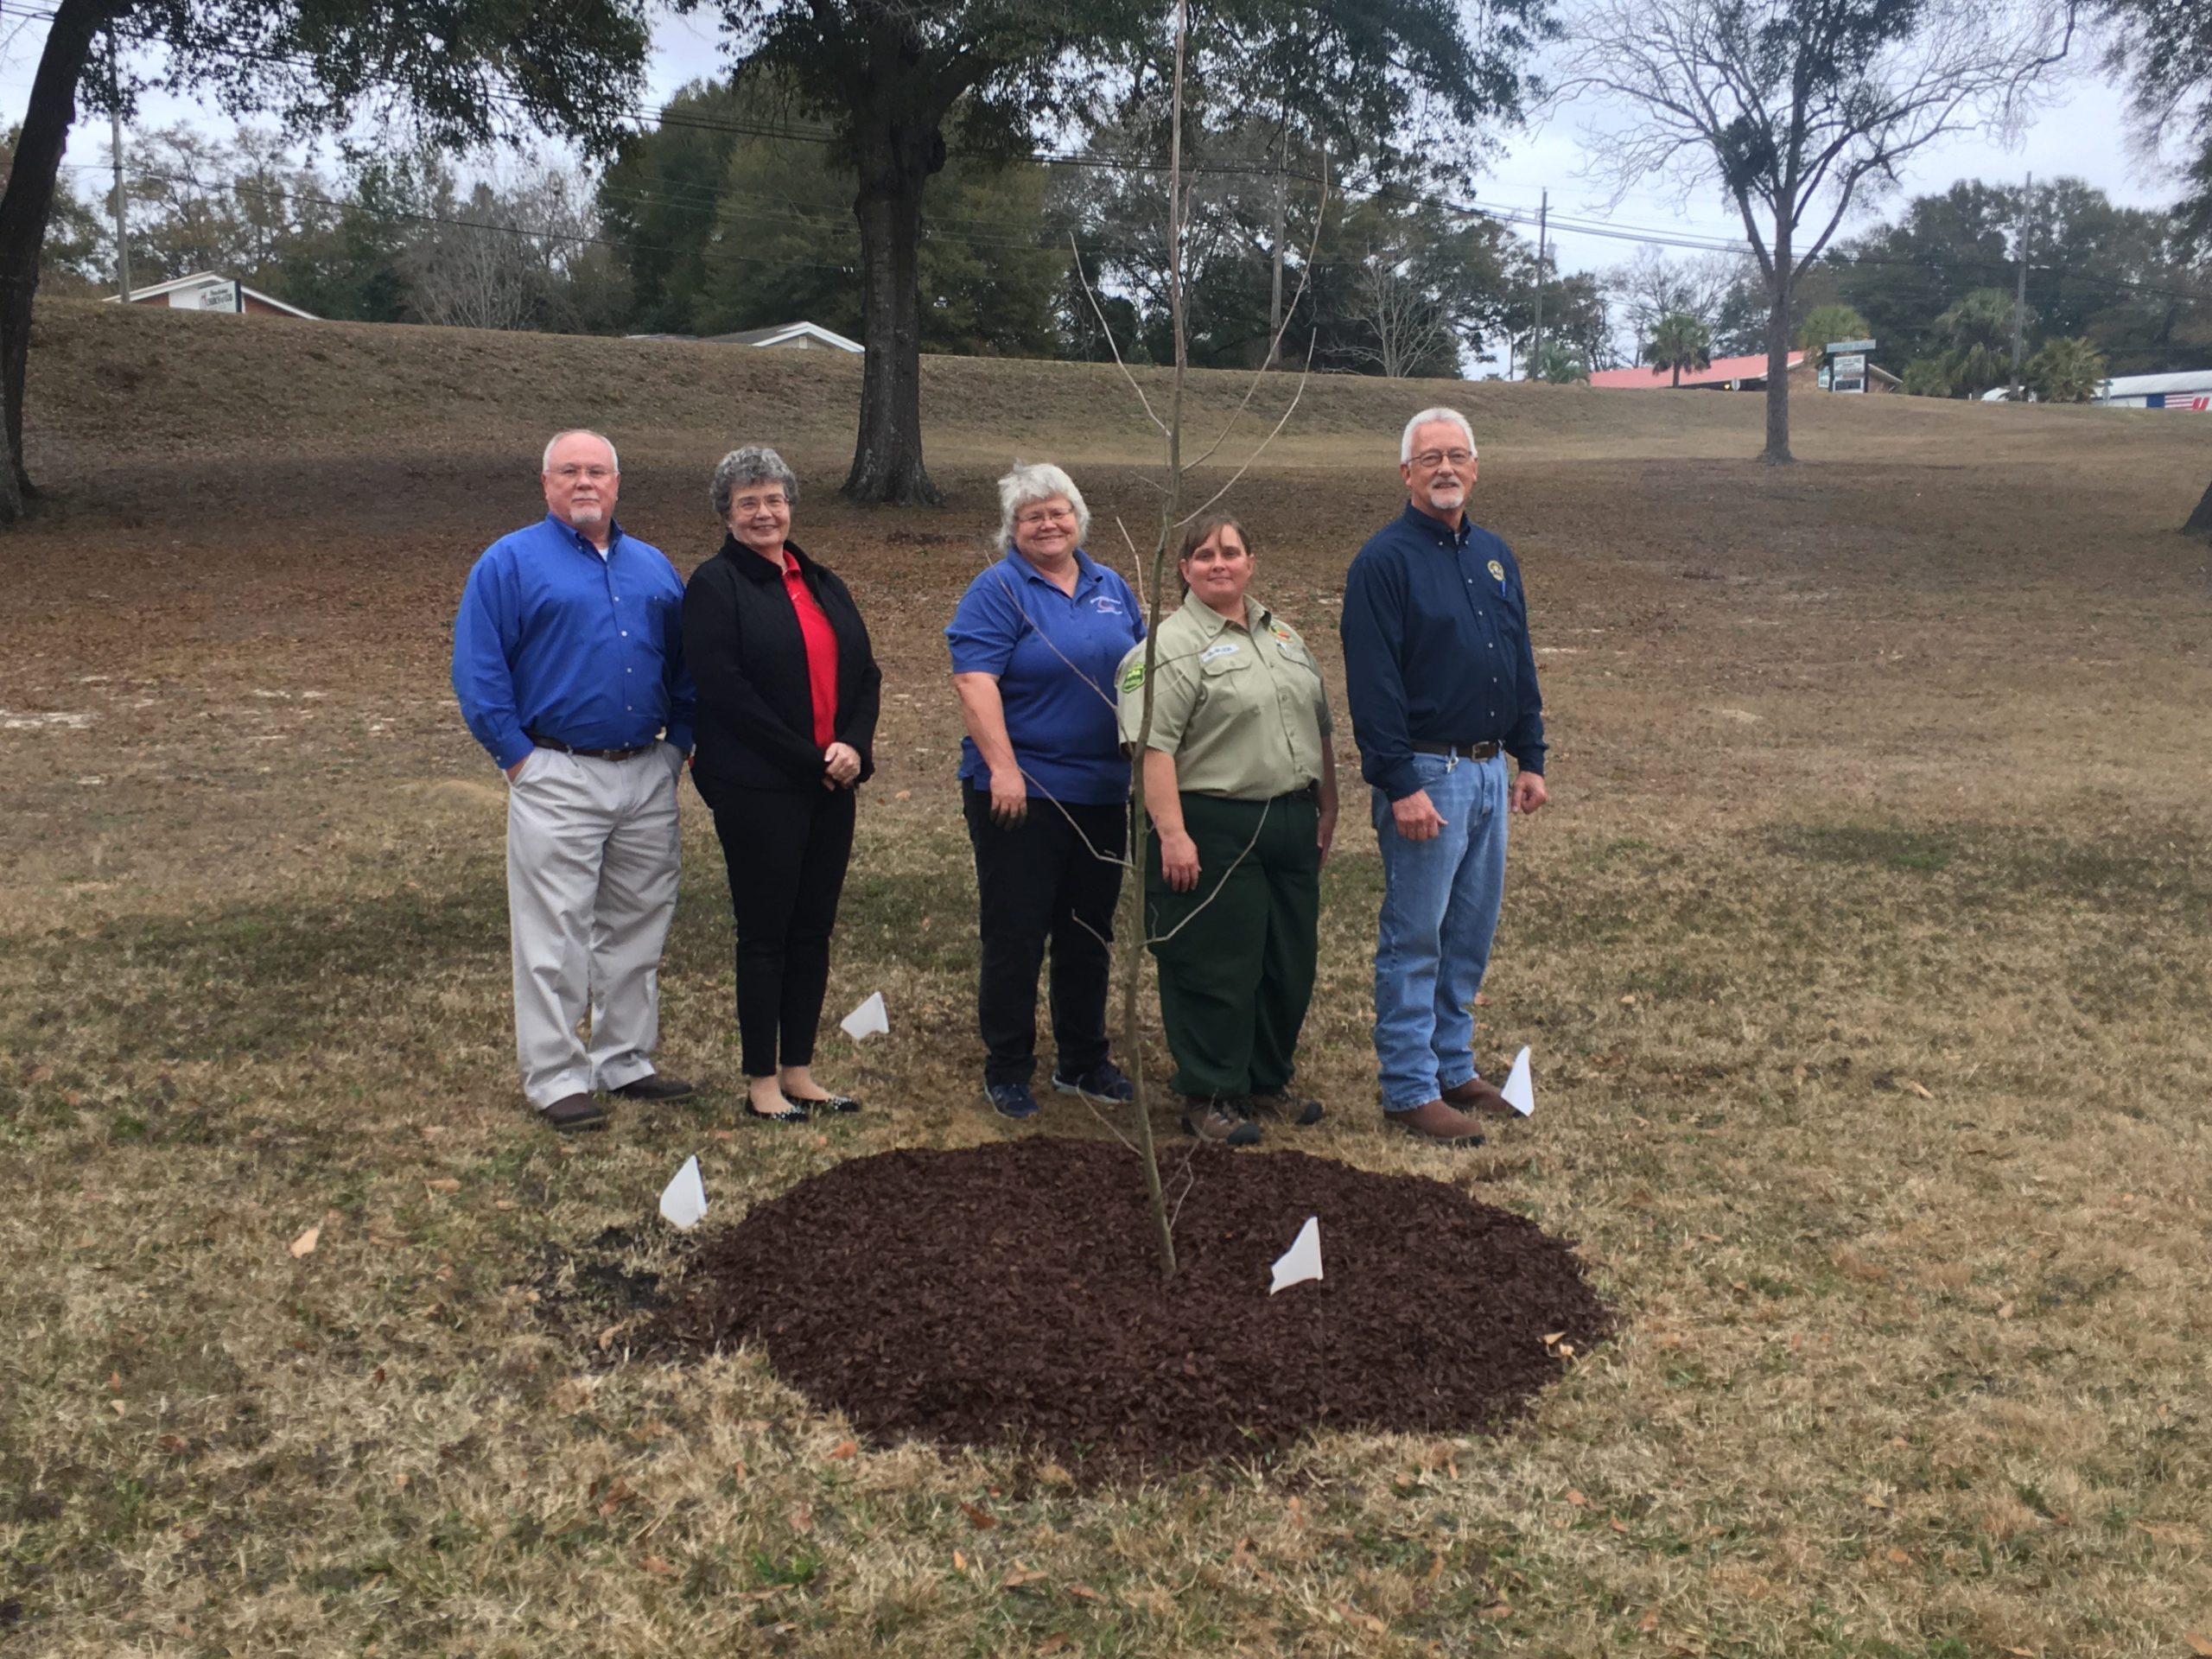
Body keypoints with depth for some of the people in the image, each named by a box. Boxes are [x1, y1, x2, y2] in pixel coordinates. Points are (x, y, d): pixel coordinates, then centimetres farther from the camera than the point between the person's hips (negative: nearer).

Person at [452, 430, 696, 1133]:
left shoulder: (653, 567, 14)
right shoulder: (509, 562, -1)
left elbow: (685, 664, 18)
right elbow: (477, 669, -5)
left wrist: (678, 742, 6)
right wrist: (517, 755, -10)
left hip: (648, 777, 5)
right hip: (558, 778, -5)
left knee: (639, 928, 12)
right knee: (555, 936, -2)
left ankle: (626, 1060, 24)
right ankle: (556, 1076, 7)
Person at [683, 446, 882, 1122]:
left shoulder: (823, 584, 15)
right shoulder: (715, 586, -5)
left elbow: (865, 673, 11)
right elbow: (726, 692, -14)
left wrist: (853, 745, -8)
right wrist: (809, 759, -14)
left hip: (831, 786, 6)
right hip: (758, 788, -6)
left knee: (813, 930, 10)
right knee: (765, 932, 1)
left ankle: (799, 1070, 21)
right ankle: (762, 1081, 12)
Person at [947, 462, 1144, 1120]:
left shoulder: (1111, 588, 12)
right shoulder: (997, 590, -7)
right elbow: (974, 682, -16)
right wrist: (1002, 769, -24)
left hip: (1103, 793, 6)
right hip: (1021, 793, -6)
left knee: (1089, 934, 14)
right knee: (1015, 936, 0)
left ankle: (1084, 1061, 27)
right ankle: (1007, 1072, 12)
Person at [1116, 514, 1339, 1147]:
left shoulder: (1283, 635, 15)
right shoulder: (1171, 647, -9)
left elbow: (1319, 726, 20)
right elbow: (1153, 746, -17)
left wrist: (1326, 808, 15)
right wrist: (1172, 834, -23)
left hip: (1291, 827, 8)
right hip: (1214, 833, -7)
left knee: (1290, 964, 13)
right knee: (1217, 970, -1)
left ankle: (1267, 1083, 29)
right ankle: (1208, 1097, 12)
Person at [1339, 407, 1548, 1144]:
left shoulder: (1494, 554, 13)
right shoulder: (1384, 560, -10)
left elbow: (1521, 664, 17)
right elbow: (1372, 684, -16)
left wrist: (1530, 759, 13)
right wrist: (1399, 785, -20)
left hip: (1488, 771, 7)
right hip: (1427, 774, -7)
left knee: (1470, 935, 14)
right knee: (1414, 939, 0)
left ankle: (1454, 1068, 26)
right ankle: (1410, 1090, 8)